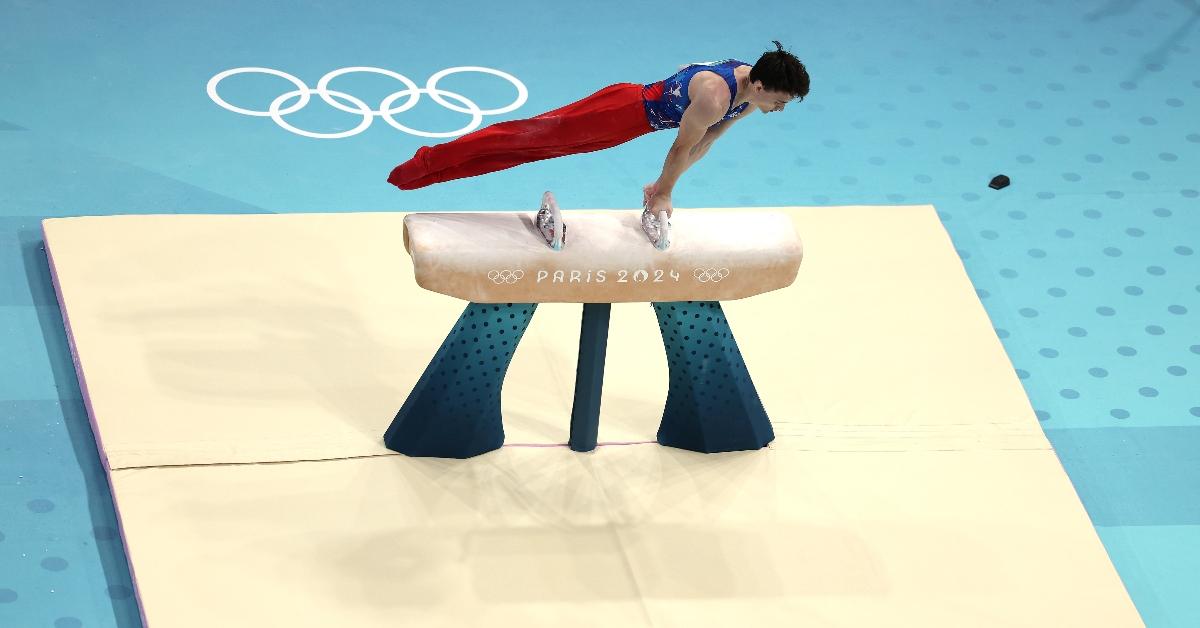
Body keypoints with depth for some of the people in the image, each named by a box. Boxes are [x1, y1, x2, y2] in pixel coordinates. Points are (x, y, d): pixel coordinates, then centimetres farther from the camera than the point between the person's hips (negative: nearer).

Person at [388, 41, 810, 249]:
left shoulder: (752, 89, -3)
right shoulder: (714, 97, -32)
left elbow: (707, 140, 11)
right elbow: (682, 148, -20)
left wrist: (664, 186, 16)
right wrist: (663, 194, -4)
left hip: (644, 110, 8)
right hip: (627, 111, -8)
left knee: (539, 139, 8)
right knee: (535, 136, -7)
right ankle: (430, 163, -6)